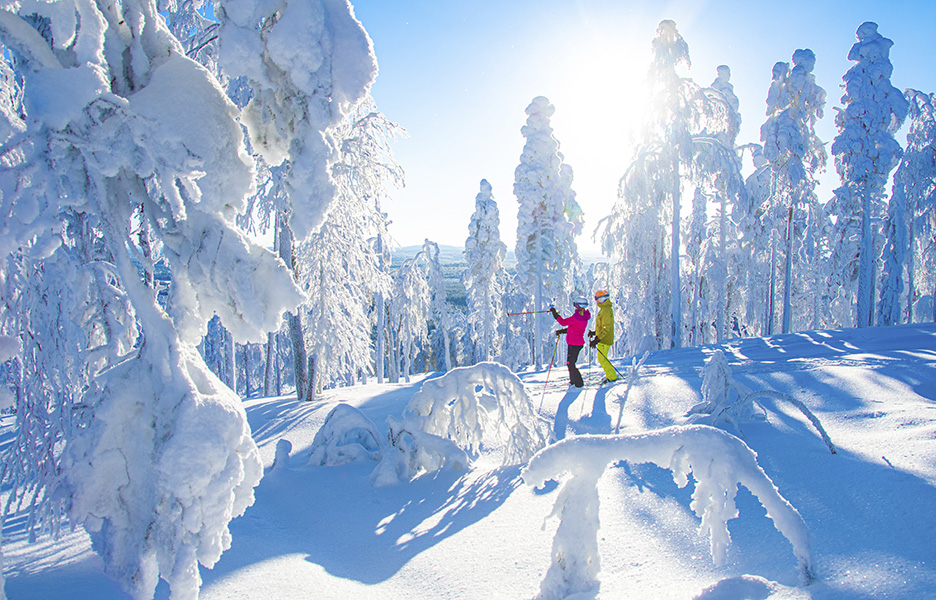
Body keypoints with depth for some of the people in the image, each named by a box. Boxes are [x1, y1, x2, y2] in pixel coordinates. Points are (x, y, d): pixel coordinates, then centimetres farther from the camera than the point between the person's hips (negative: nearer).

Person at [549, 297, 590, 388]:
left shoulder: (577, 316, -22)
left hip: (574, 344, -10)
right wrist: (562, 331, 17)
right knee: (570, 362, 21)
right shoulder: (584, 316, 9)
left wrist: (555, 313, -8)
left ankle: (578, 382, 3)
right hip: (579, 343, 10)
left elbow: (564, 322, -19)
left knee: (570, 363, -3)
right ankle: (573, 379, 33)